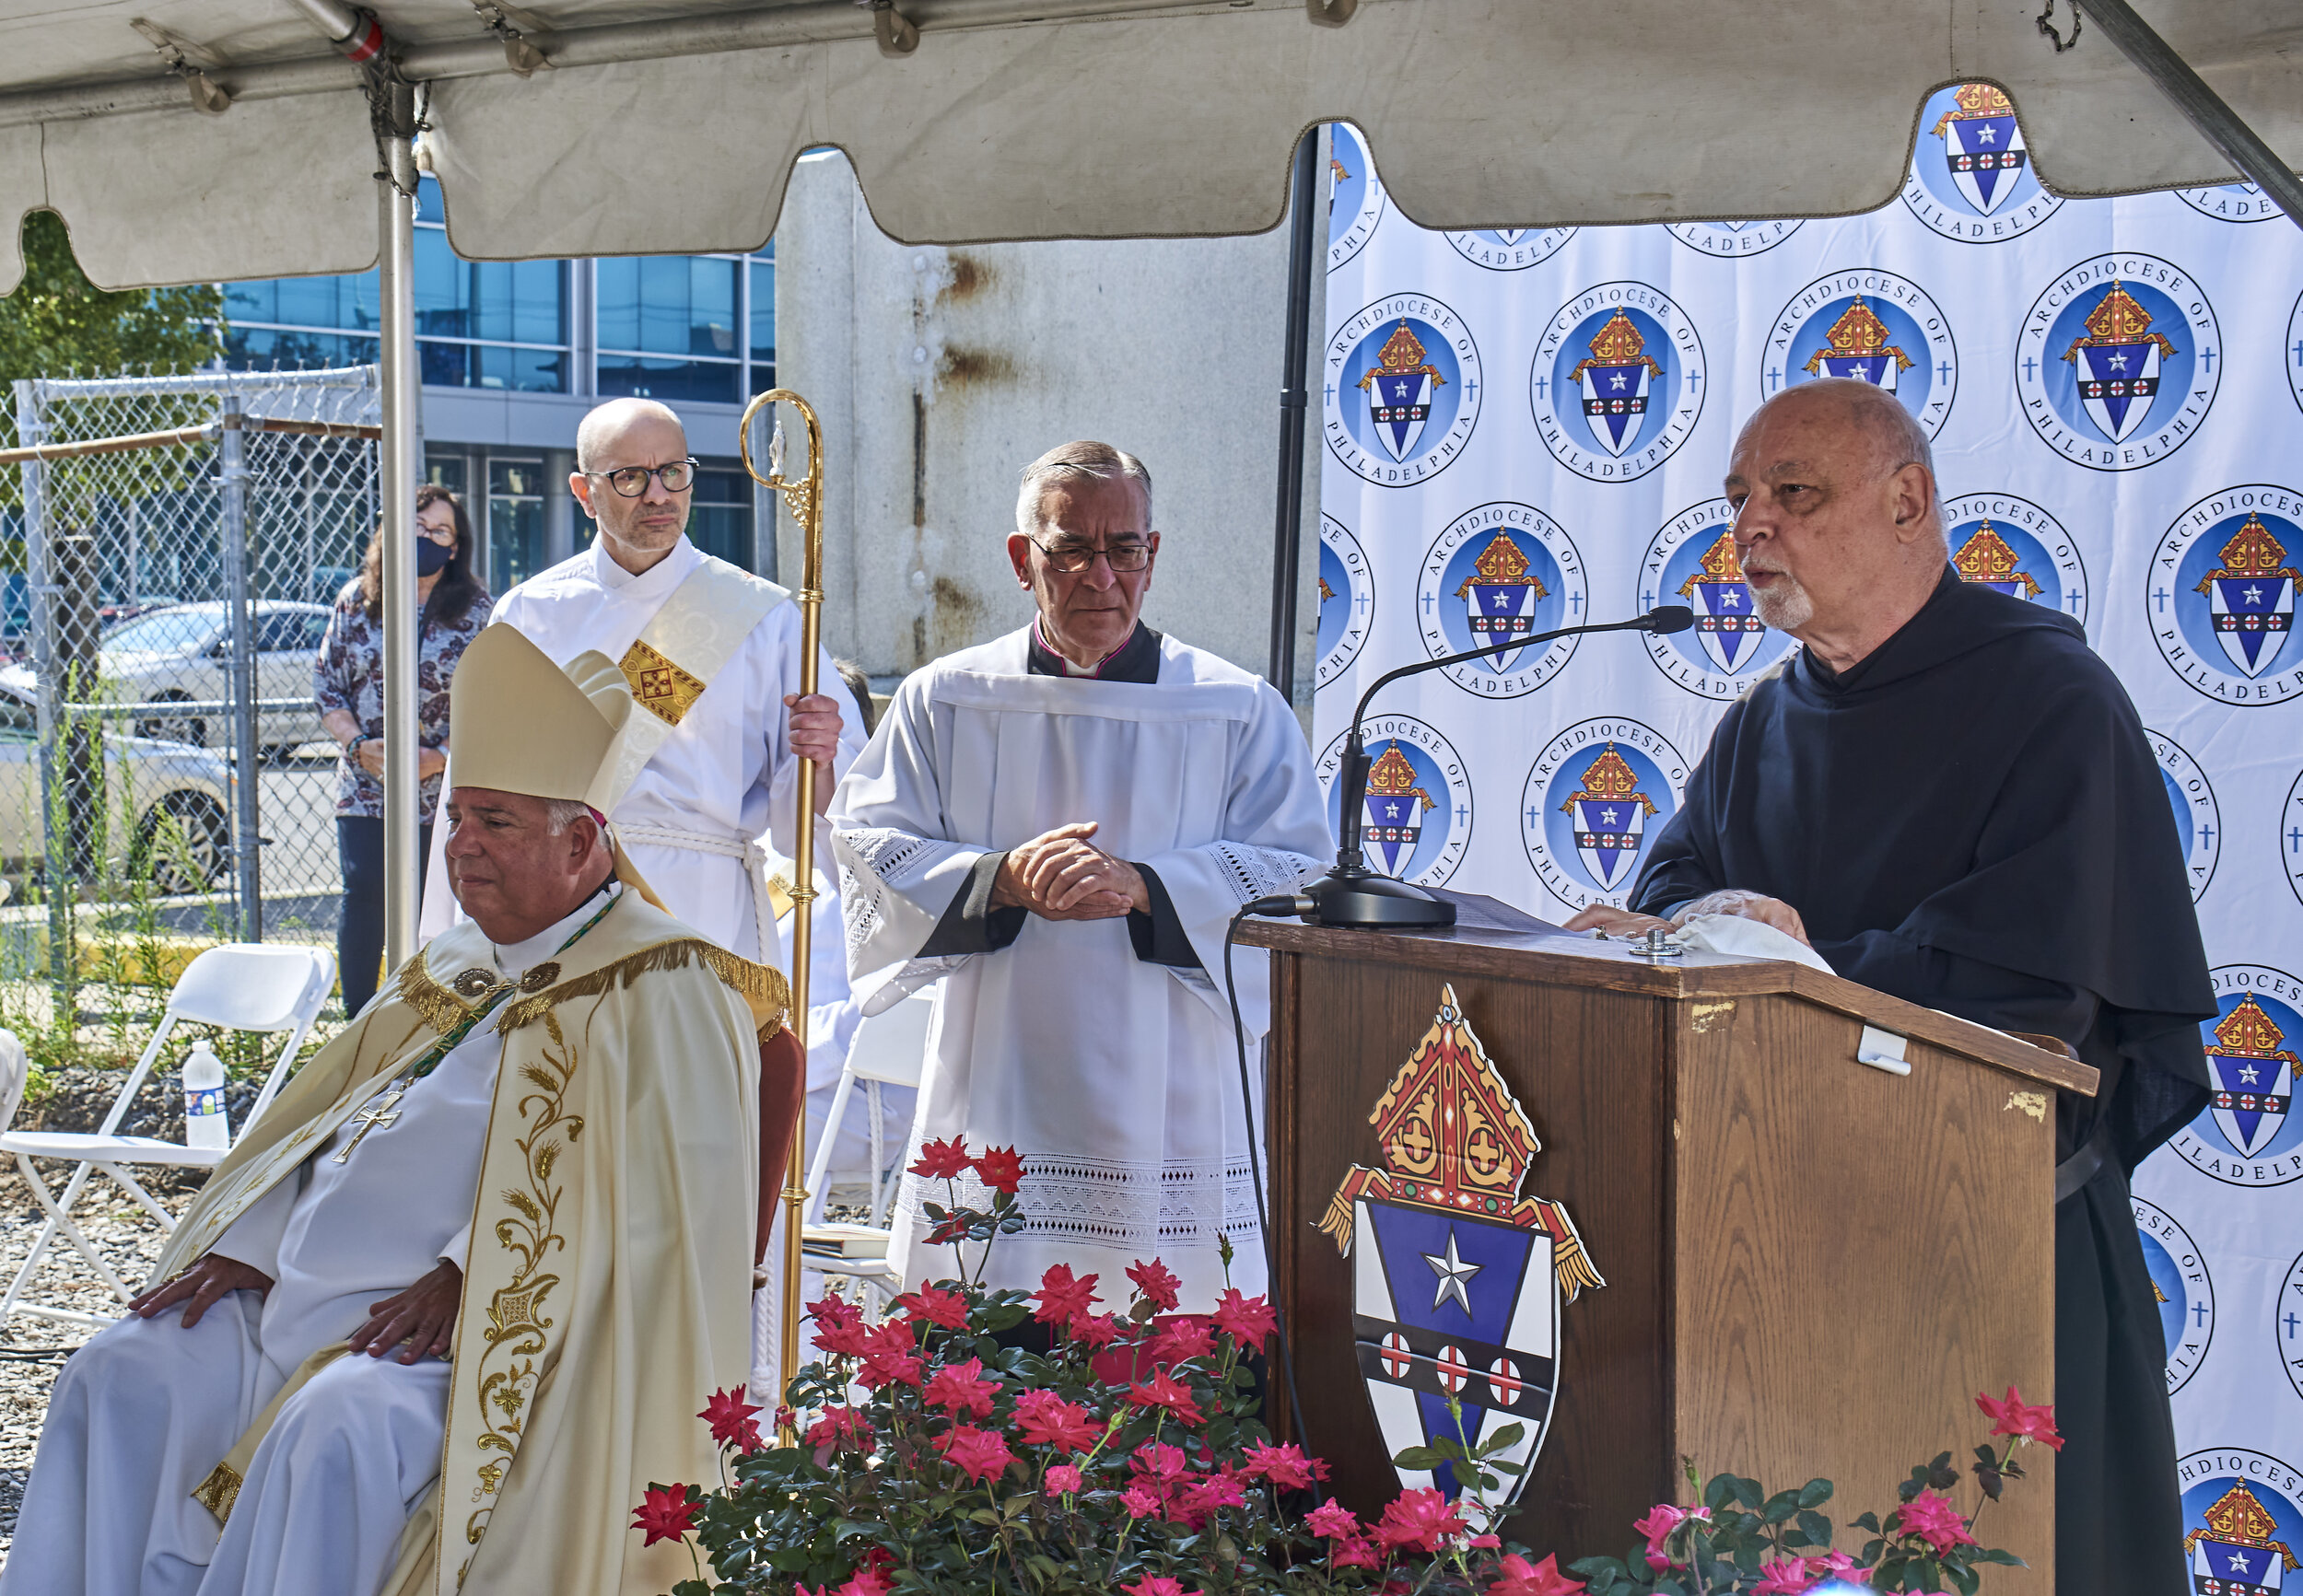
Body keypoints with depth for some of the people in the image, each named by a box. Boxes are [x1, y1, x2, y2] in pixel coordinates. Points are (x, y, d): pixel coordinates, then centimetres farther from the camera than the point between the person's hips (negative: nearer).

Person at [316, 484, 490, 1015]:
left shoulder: (476, 611, -2)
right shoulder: (356, 601, 5)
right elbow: (325, 682, 7)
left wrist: (441, 758, -16)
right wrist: (359, 745, -9)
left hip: (446, 786, -2)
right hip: (365, 785, 2)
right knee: (363, 894, -4)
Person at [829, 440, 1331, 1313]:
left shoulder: (1242, 712, 4)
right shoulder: (941, 701, 8)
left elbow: (1295, 880, -2)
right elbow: (869, 852, 4)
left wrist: (1142, 885, -17)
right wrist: (1001, 881, -14)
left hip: (1166, 1111, -1)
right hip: (994, 1107, 1)